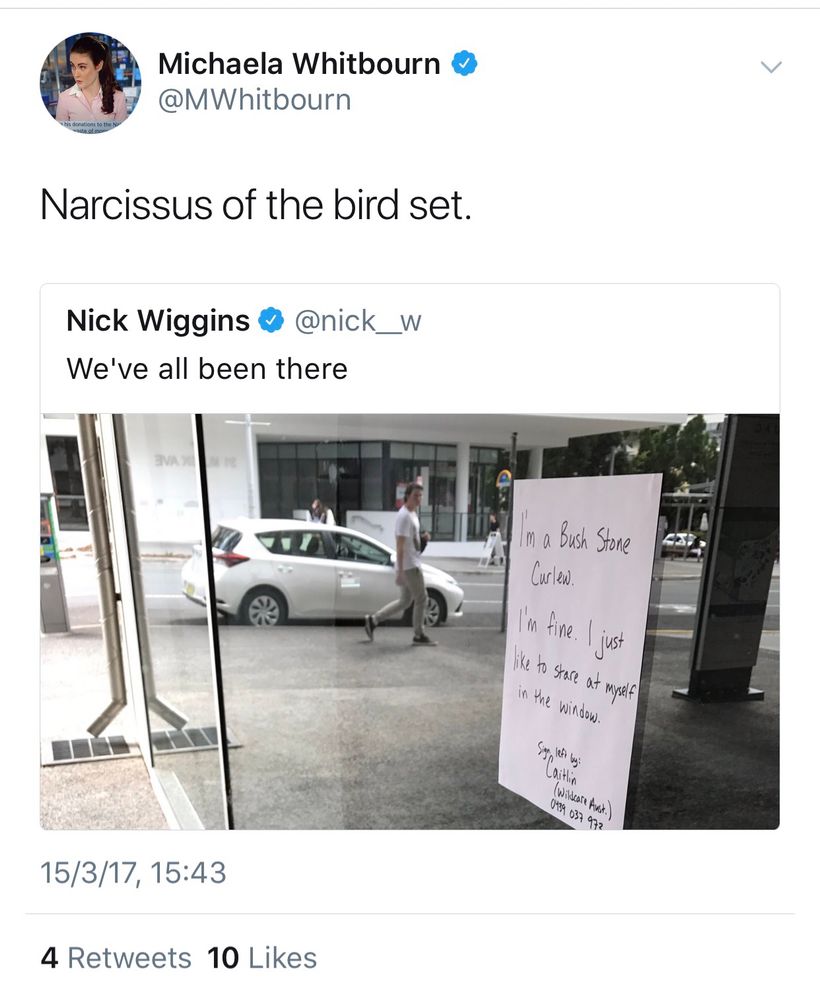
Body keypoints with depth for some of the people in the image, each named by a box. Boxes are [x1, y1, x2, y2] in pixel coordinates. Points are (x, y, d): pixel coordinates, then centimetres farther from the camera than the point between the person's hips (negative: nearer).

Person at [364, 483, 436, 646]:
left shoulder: (413, 514, 15)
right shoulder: (404, 516, -16)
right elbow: (400, 546, -20)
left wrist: (423, 538, 4)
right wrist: (400, 571, -22)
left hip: (413, 564, 10)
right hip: (409, 566, -10)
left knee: (404, 601, 15)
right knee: (421, 598, 1)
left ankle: (373, 620, 21)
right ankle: (419, 636, 15)